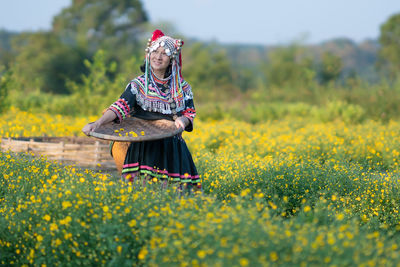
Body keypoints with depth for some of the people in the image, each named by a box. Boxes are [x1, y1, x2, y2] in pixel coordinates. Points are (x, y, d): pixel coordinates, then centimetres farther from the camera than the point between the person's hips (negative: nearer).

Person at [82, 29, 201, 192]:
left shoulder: (182, 87, 11)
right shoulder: (138, 85, 2)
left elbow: (190, 112, 14)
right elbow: (121, 106, -9)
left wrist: (182, 120, -12)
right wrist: (98, 123, -25)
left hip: (172, 148, 2)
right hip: (144, 147, -2)